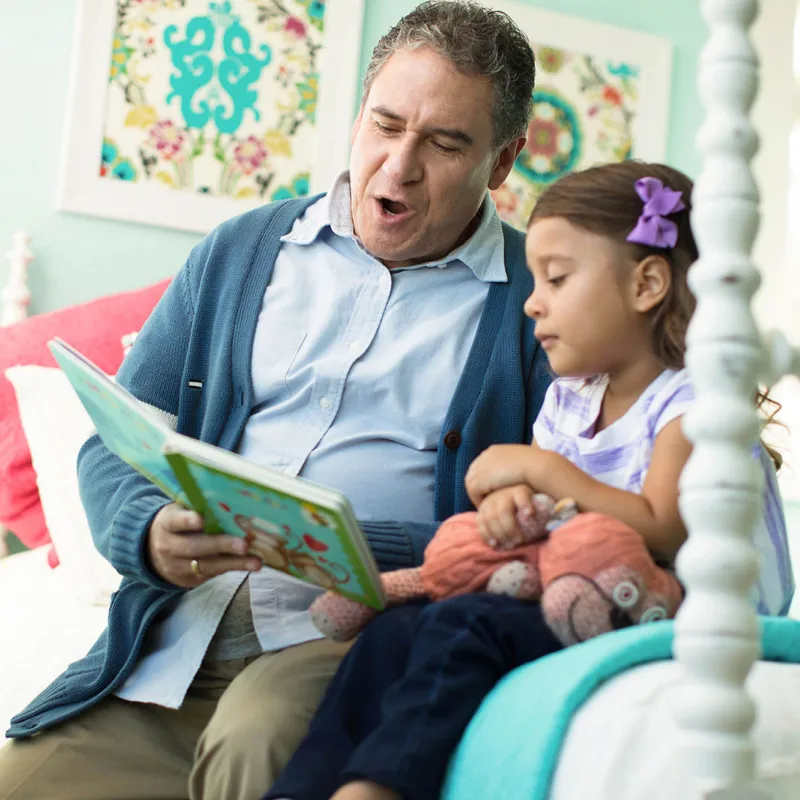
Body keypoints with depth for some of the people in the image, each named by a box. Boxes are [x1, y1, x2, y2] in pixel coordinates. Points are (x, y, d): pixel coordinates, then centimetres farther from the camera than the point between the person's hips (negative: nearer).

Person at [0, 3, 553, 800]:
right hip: (175, 642, 4)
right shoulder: (238, 254, 16)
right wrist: (151, 536, -9)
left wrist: (365, 560, -20)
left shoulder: (540, 299, 4)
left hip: (356, 639, -4)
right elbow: (117, 444, 14)